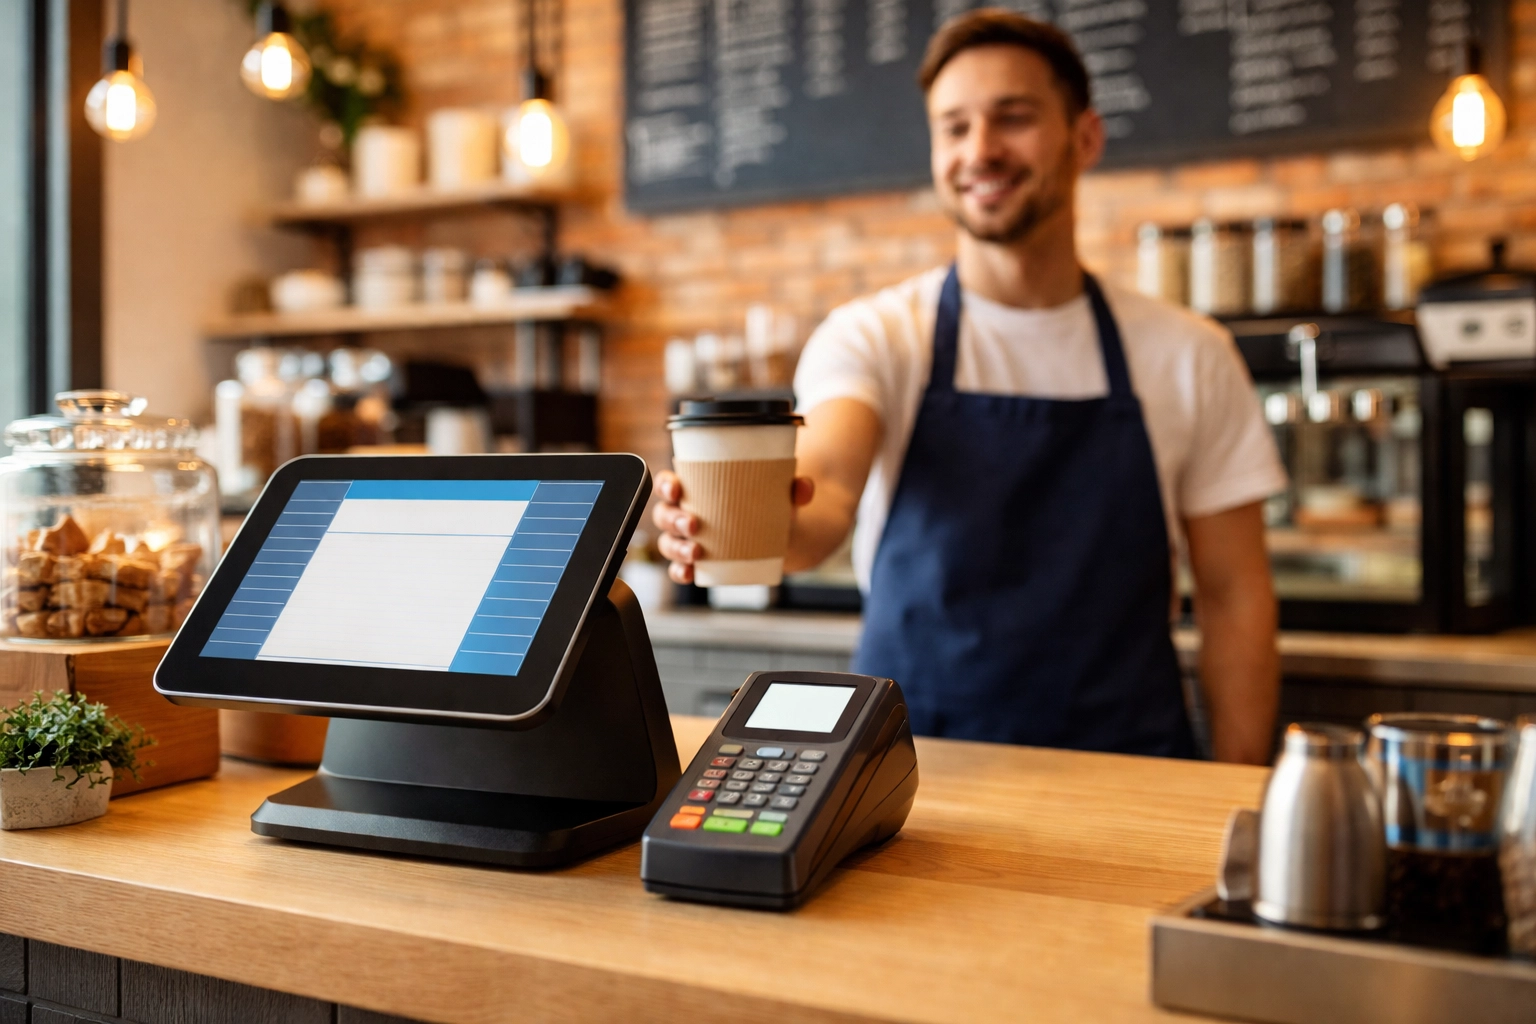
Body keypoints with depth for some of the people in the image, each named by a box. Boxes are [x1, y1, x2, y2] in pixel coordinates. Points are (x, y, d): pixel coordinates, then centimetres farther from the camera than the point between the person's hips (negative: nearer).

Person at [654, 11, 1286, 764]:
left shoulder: (1188, 357, 4)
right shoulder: (874, 337, 0)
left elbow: (1234, 600, 7)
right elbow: (827, 492, -20)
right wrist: (766, 521, -42)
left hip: (1124, 786, 1)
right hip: (908, 772, -1)